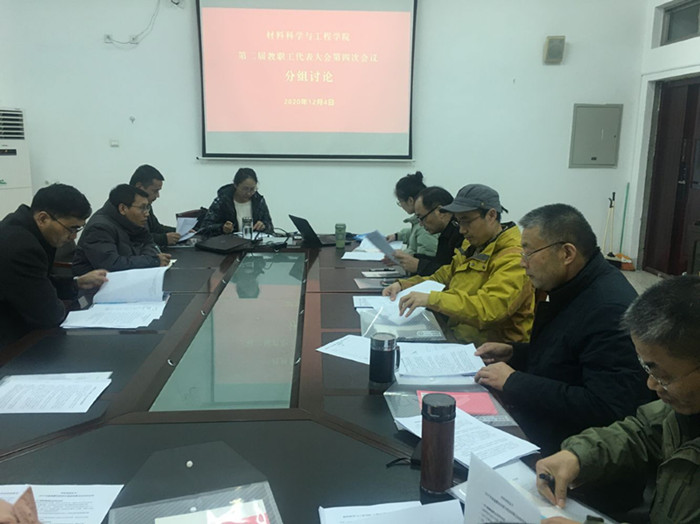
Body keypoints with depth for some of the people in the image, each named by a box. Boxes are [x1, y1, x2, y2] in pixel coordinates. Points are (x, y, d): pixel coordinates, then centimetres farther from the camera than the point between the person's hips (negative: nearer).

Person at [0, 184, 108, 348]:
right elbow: (48, 314, -24)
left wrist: (77, 283, 8)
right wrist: (64, 305, -4)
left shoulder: (22, 229, 0)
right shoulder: (20, 248, -30)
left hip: (14, 328, 9)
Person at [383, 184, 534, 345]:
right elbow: (441, 279, 22)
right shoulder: (471, 247, 15)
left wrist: (431, 299, -31)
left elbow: (488, 309, -27)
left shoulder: (514, 259, -16)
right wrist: (403, 285, 5)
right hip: (456, 335, 8)